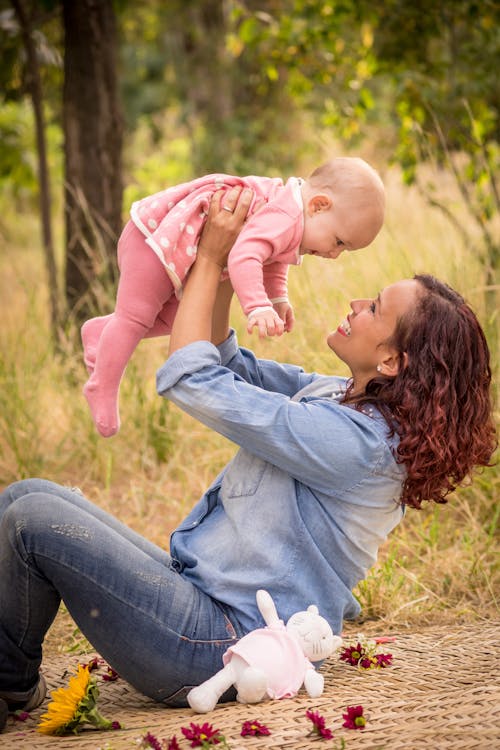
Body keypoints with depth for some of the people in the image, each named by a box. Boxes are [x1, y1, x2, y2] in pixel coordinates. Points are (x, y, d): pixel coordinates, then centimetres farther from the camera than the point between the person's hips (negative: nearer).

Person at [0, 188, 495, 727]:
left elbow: (189, 380, -20)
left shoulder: (357, 440, -24)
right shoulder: (337, 395, 7)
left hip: (225, 644, -10)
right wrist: (223, 268, 3)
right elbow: (228, 368, 17)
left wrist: (210, 259, -10)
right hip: (203, 594, 10)